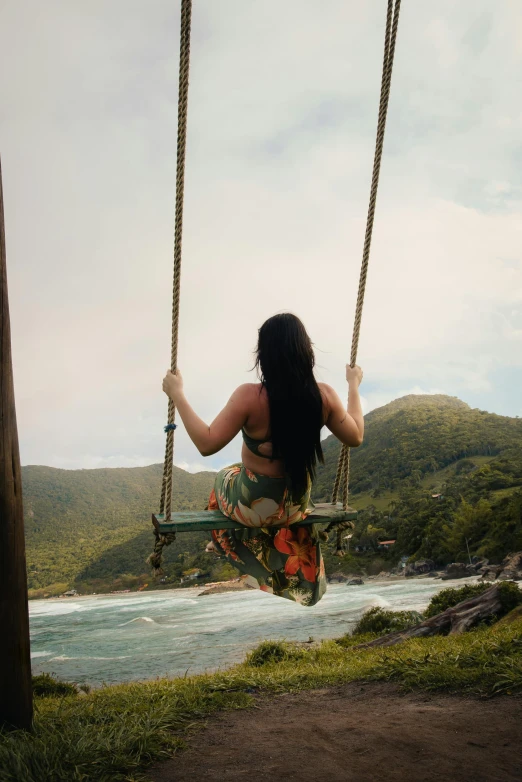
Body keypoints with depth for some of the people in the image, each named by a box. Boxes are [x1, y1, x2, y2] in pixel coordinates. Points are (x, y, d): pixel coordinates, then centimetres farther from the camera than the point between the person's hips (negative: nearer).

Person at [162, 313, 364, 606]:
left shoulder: (250, 396, -30)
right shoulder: (324, 395, -17)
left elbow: (207, 443, -25)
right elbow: (355, 437, -2)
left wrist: (178, 394, -17)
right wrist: (354, 386, 10)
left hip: (253, 504, -3)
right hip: (297, 502, 3)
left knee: (225, 478, 33)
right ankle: (295, 579, 57)